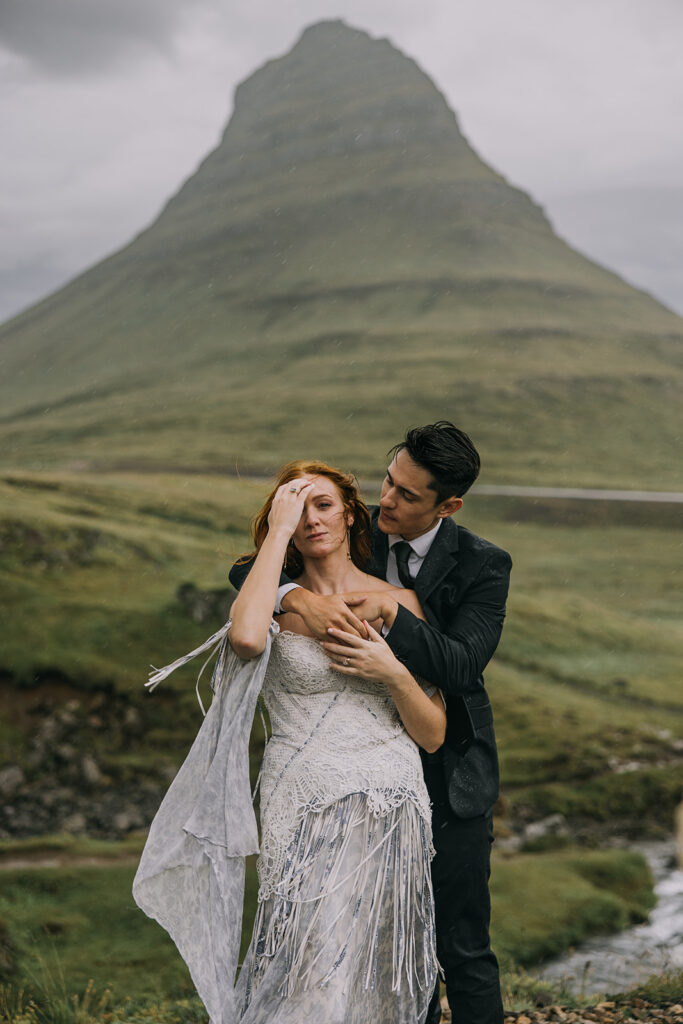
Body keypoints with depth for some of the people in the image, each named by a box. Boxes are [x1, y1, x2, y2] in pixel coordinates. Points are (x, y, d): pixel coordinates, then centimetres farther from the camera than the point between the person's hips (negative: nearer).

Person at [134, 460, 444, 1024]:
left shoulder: (399, 603, 8)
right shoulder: (276, 603, 5)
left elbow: (434, 735, 9)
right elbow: (246, 638, -24)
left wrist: (394, 674, -10)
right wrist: (278, 529, -14)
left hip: (392, 813, 2)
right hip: (304, 816, -2)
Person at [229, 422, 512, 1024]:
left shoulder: (484, 566, -12)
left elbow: (460, 667, -24)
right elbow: (246, 570, -11)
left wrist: (390, 613, -37)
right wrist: (300, 597, -32)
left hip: (451, 780, -3)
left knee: (463, 948, 3)